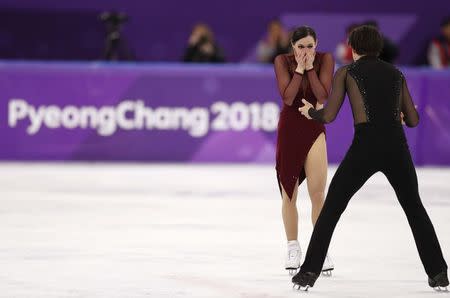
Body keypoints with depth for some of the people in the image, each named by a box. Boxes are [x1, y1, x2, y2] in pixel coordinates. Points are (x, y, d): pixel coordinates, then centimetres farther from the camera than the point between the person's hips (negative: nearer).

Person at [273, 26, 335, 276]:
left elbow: (323, 97, -15)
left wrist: (310, 68, -19)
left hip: (314, 128, 0)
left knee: (318, 194, -6)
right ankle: (293, 248, 17)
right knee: (289, 194, 5)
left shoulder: (324, 60, -7)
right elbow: (287, 98, -16)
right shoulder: (283, 61, -8)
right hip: (289, 128, 0)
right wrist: (299, 69, -20)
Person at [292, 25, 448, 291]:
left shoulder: (346, 72, 7)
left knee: (331, 210, 11)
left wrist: (310, 112, 24)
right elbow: (413, 120, 17)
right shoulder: (396, 73, 16)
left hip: (366, 147, -2)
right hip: (396, 146, 3)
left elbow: (329, 116, 1)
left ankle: (310, 271, 3)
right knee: (415, 209, 21)